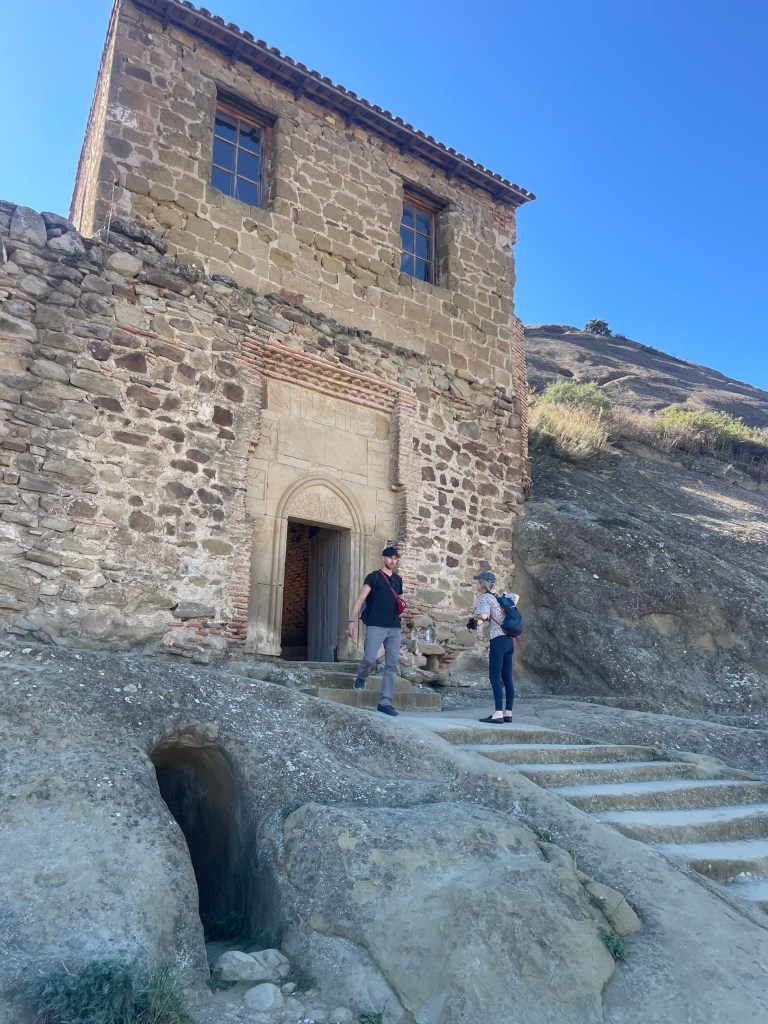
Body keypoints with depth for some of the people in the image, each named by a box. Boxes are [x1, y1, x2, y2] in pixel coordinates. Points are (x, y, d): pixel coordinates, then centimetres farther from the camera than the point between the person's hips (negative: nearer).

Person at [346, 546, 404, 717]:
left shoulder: (398, 579, 17)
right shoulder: (373, 577, 0)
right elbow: (360, 599, -10)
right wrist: (352, 620, -21)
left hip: (395, 628, 5)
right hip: (376, 626, -5)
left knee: (392, 665, 0)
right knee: (370, 658, -14)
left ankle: (384, 702, 4)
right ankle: (362, 677, 21)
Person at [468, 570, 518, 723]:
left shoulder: (485, 598, -6)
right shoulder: (498, 596, 17)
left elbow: (484, 615, -25)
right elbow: (516, 596, 34)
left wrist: (474, 615, -5)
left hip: (498, 640, -8)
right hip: (509, 640, 8)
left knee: (494, 677, -9)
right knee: (507, 678, 9)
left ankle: (498, 714, -14)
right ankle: (508, 713, 13)